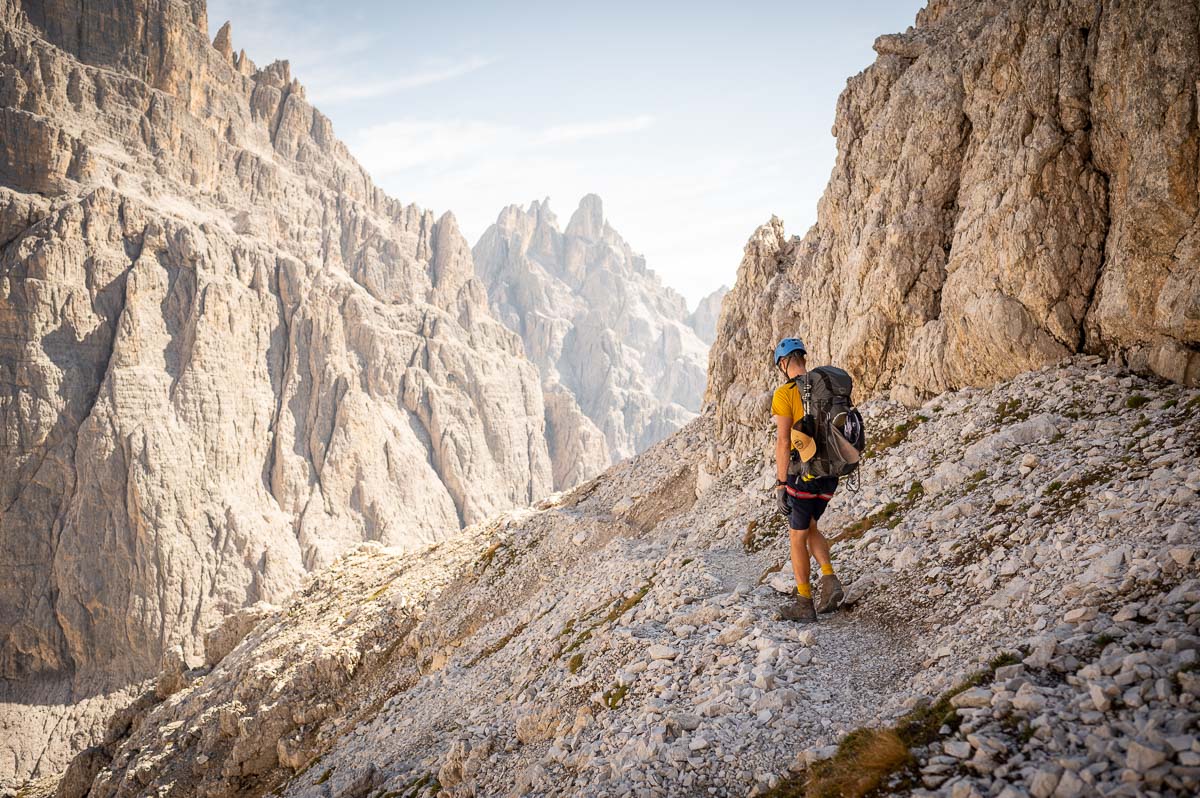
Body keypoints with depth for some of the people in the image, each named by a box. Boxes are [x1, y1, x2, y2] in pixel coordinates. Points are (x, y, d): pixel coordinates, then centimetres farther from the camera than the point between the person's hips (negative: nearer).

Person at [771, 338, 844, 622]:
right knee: (810, 527, 24)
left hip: (802, 474, -6)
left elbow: (783, 442, -18)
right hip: (829, 474, 6)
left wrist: (781, 484, -14)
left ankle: (804, 604, 14)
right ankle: (830, 580, 6)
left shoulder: (785, 393, -13)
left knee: (797, 537, 8)